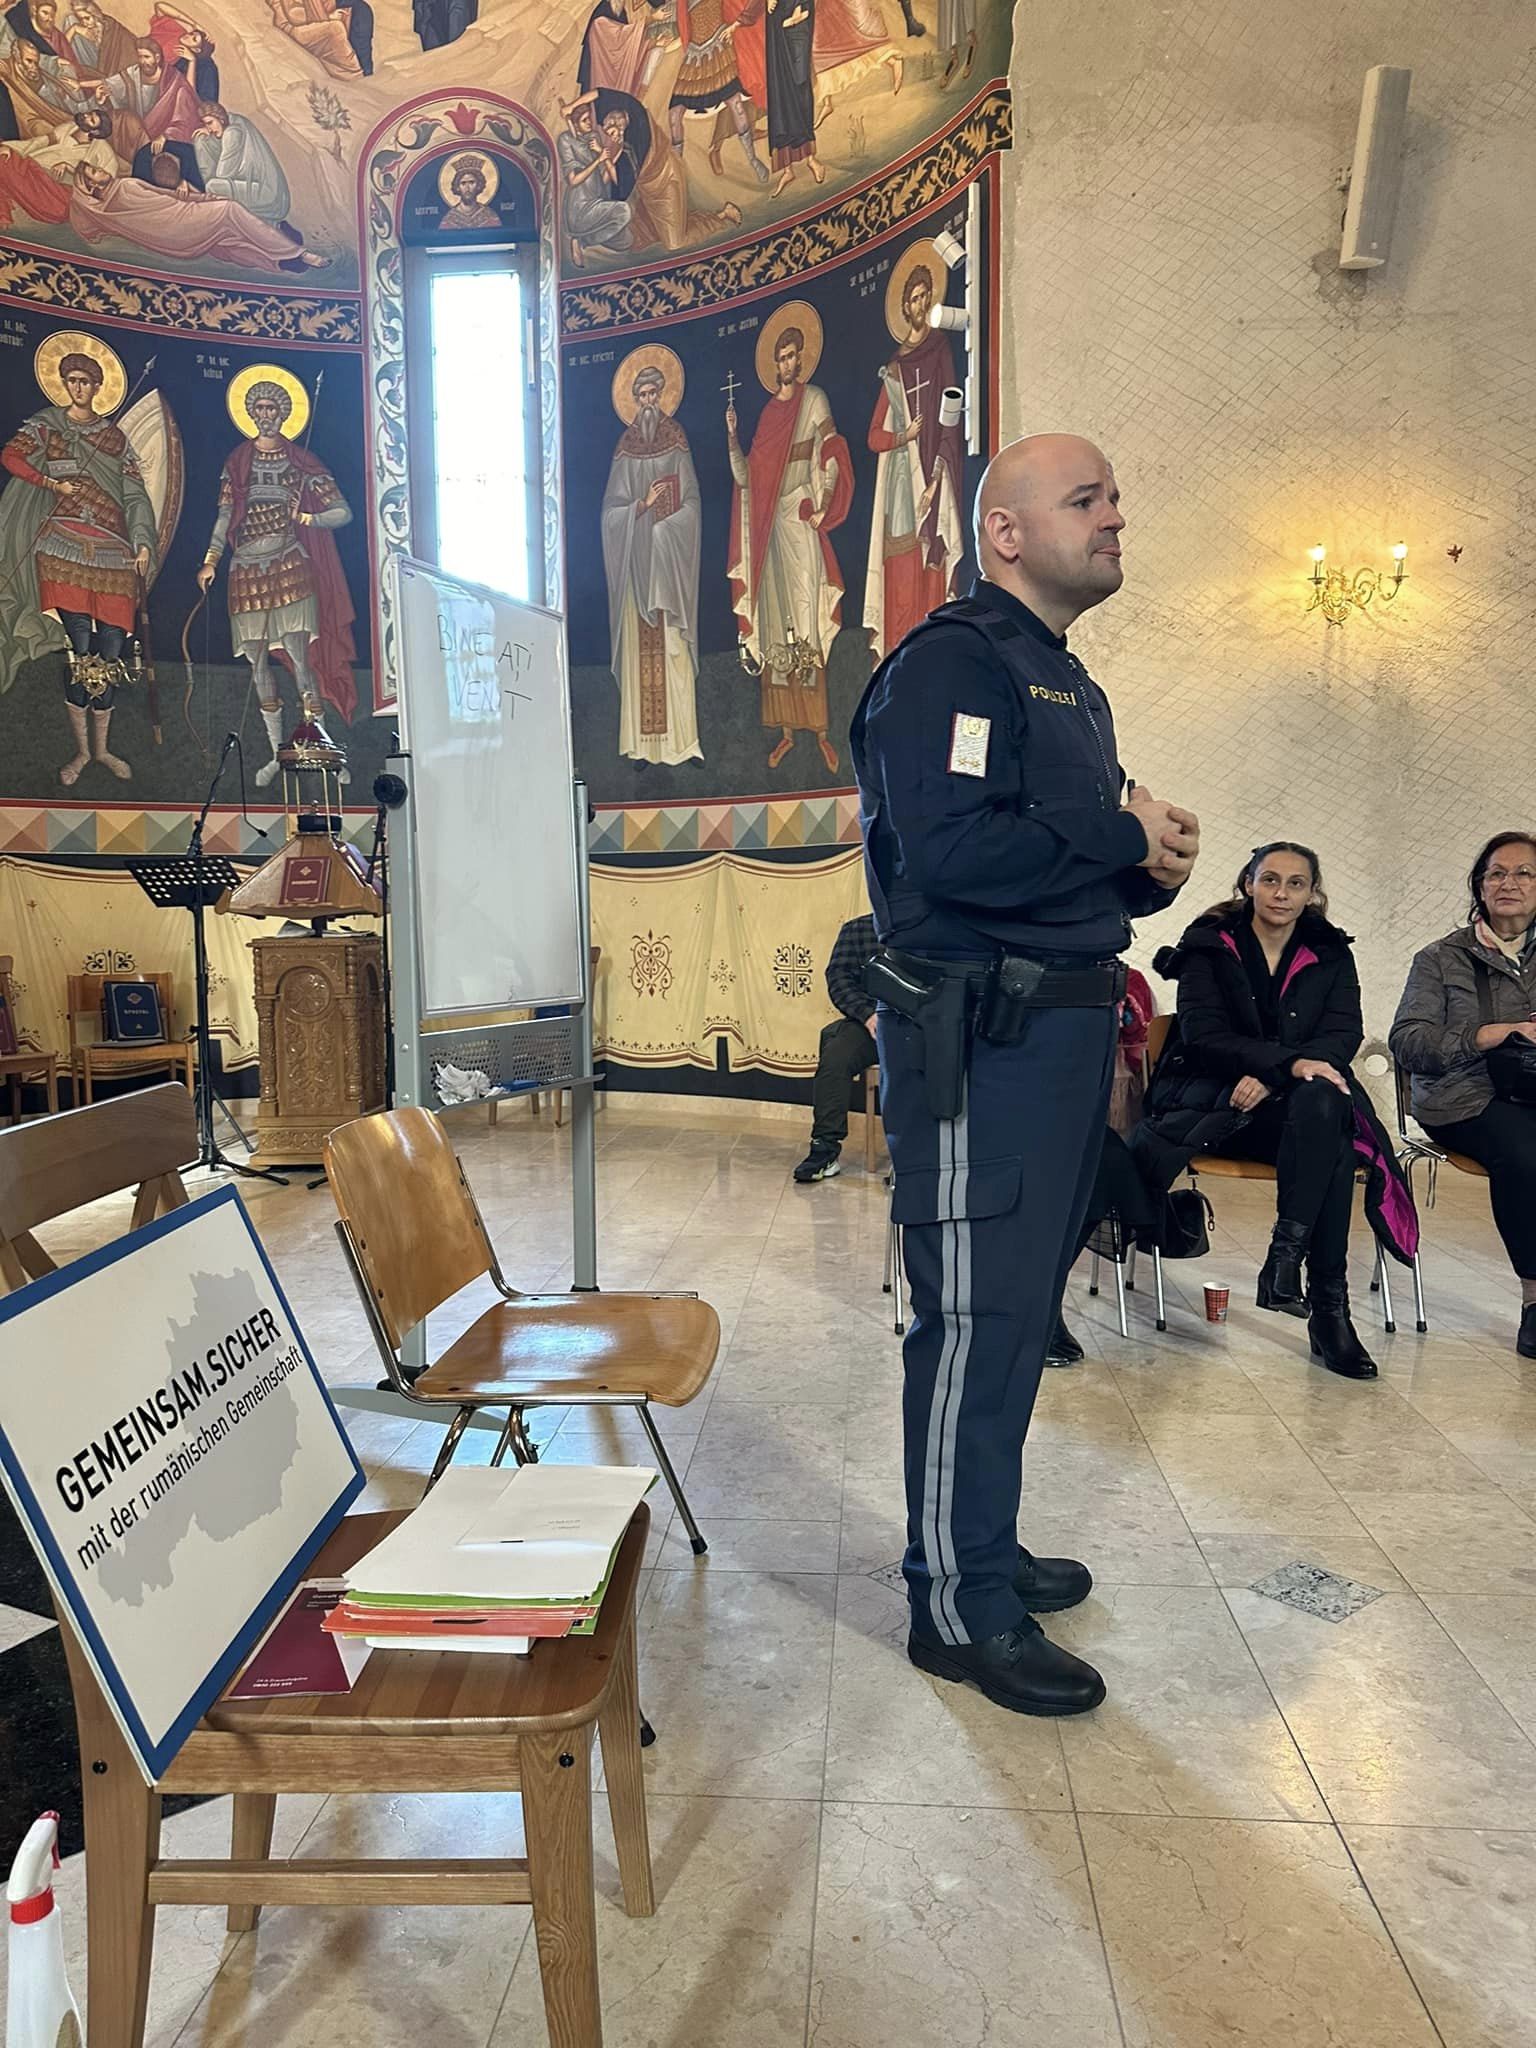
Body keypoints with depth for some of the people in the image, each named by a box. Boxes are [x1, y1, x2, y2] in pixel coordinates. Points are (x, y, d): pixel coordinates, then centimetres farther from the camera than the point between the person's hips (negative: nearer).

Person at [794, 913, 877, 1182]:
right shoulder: (856, 929, 15)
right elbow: (839, 977, 4)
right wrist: (868, 1014, -13)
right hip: (869, 1021, 1)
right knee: (834, 1056, -27)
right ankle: (825, 1149, -22)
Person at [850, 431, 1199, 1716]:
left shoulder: (1070, 684, 20)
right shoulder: (955, 659, -10)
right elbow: (950, 849, -25)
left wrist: (1153, 869, 0)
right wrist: (1122, 834, -13)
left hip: (1065, 1022, 10)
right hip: (978, 1037, -10)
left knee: (1021, 1310, 17)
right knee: (976, 1318, -2)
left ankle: (982, 1543, 33)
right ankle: (962, 1609, 12)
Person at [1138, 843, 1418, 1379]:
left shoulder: (1331, 954, 13)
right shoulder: (1208, 945, 5)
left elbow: (1345, 1035, 0)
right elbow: (1203, 1035, -7)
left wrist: (1269, 1077, -19)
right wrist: (1291, 1062, -23)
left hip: (1306, 1101, 3)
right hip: (1211, 1101, -3)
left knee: (1324, 1105, -36)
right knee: (1323, 1110, -34)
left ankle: (1285, 1258, -36)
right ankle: (1328, 1305, -34)